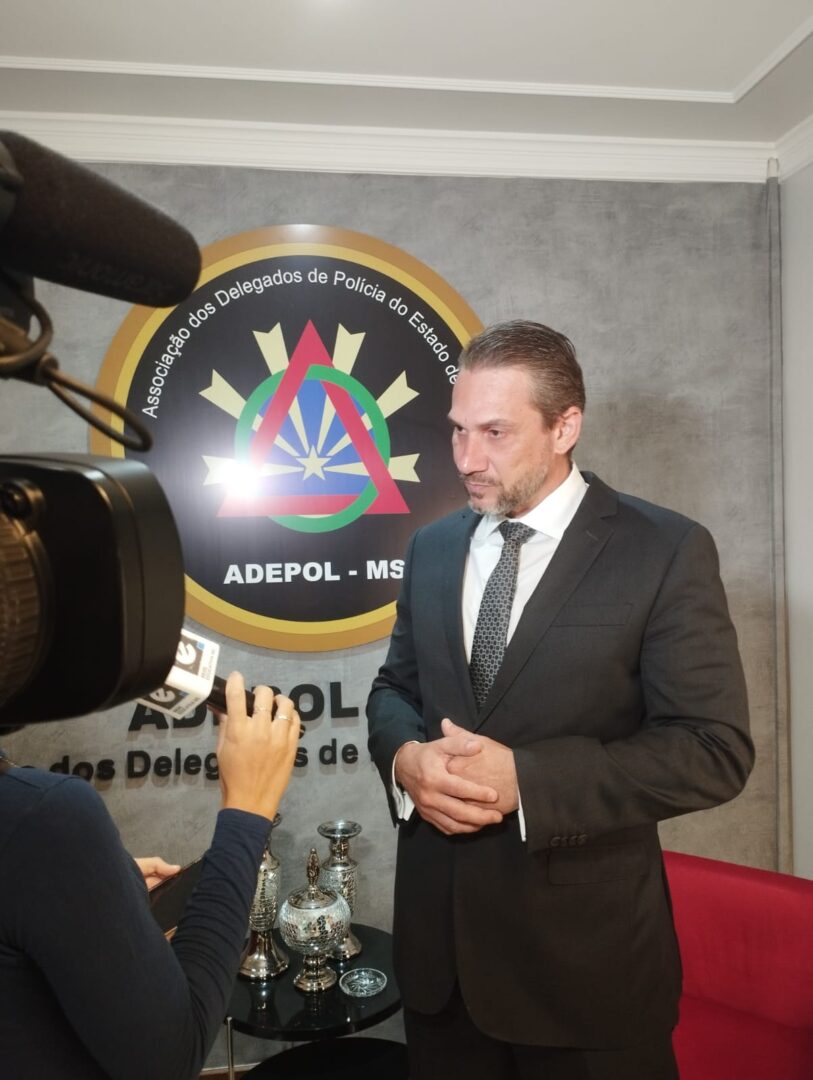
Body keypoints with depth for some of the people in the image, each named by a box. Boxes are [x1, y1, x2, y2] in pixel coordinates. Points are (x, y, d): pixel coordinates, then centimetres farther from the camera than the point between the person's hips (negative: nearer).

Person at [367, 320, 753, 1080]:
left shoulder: (666, 552, -11)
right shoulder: (432, 548, 5)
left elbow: (714, 747, -15)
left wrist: (525, 777, -24)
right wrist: (405, 757, -12)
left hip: (585, 948, -4)